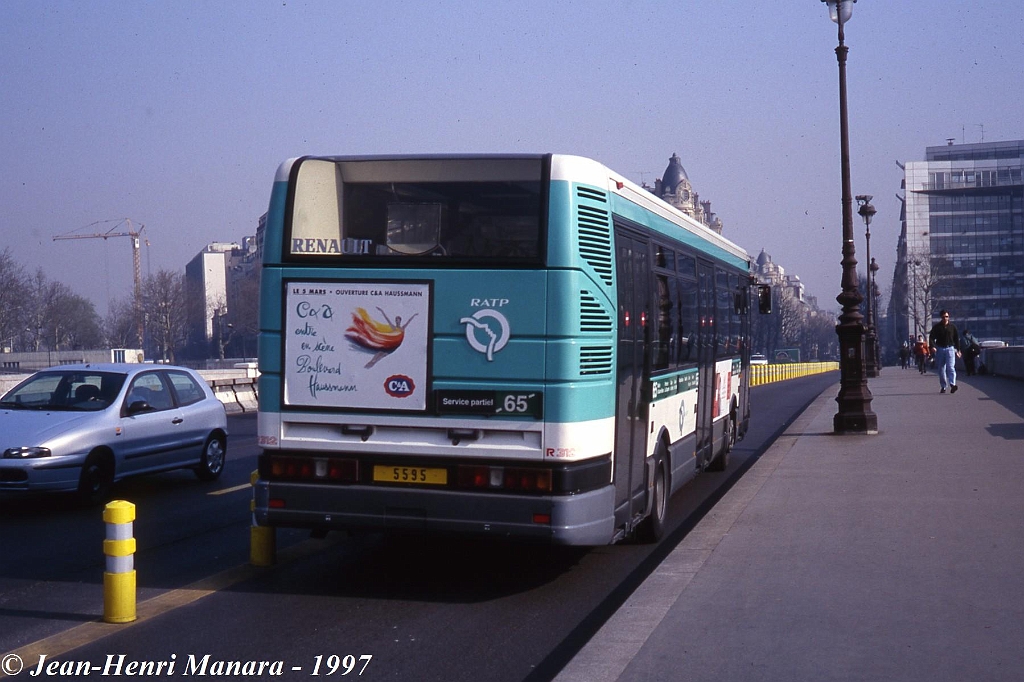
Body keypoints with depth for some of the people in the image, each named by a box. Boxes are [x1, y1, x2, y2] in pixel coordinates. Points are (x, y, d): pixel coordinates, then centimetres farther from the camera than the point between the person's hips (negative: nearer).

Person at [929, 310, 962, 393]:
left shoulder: (952, 326, 5)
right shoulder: (936, 327, 2)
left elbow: (956, 339, 13)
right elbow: (931, 337, 0)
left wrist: (958, 350, 14)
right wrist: (932, 346, -18)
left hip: (950, 348, -1)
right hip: (940, 349, 1)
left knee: (951, 367, -15)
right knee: (941, 369, 5)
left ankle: (952, 384, -26)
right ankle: (943, 387, 12)